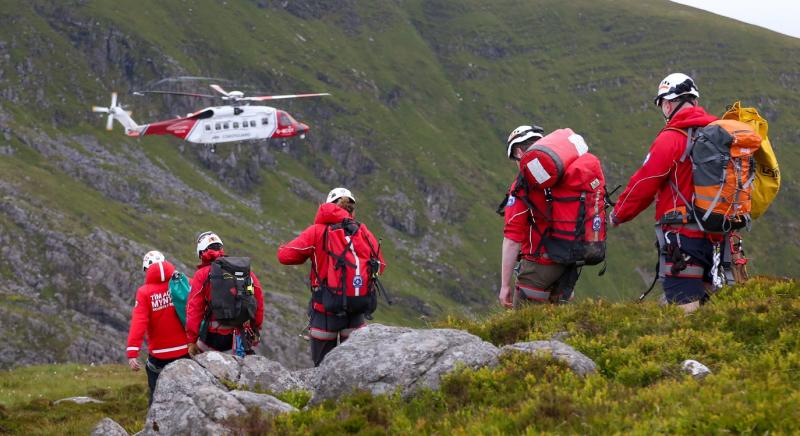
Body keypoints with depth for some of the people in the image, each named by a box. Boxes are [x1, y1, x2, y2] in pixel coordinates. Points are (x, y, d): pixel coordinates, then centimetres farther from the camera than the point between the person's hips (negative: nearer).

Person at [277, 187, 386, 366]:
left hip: (325, 311, -2)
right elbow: (379, 266, 10)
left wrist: (308, 255, 10)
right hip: (357, 313, 2)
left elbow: (284, 256, -8)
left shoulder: (317, 231, -5)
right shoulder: (364, 233, 2)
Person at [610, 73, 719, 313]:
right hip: (715, 236, 7)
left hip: (681, 235, -7)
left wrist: (618, 214, 7)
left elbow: (644, 183, -8)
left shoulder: (671, 138, -11)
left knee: (684, 307, -10)